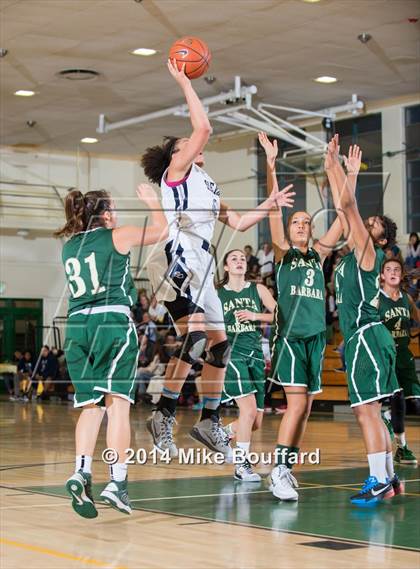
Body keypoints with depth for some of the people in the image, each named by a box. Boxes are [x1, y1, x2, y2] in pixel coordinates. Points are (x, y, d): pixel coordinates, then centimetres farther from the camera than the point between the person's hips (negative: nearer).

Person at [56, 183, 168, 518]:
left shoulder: (69, 247, 16)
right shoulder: (117, 236, 3)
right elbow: (161, 231, 17)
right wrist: (153, 202, 32)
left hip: (77, 326, 5)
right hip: (113, 322, -5)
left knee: (90, 405, 8)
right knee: (117, 402, -5)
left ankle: (82, 472, -10)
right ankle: (117, 481, -11)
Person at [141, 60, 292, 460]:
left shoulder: (205, 186, 30)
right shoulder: (177, 170, 6)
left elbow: (238, 223, 33)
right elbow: (203, 127, -8)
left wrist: (269, 204, 30)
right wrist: (183, 81, -2)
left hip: (200, 268, 9)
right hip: (177, 260, -9)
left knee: (219, 344, 8)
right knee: (194, 336, -23)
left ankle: (209, 422, 15)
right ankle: (164, 415, -18)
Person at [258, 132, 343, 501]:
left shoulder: (318, 256, 16)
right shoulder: (283, 253, 5)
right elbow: (274, 209, -5)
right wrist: (271, 165, -13)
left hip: (316, 336, 5)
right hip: (290, 335, -5)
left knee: (305, 408, 6)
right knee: (297, 402, -15)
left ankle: (288, 468, 12)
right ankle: (279, 472, -14)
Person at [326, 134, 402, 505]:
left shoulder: (369, 252, -6)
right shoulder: (356, 252, 16)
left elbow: (348, 205, -13)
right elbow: (343, 208, 20)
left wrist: (351, 173, -7)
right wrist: (333, 166, 22)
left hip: (366, 336, -10)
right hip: (364, 337, 10)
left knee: (366, 411, -10)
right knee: (372, 412, 12)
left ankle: (379, 482, -9)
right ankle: (389, 478, 18)